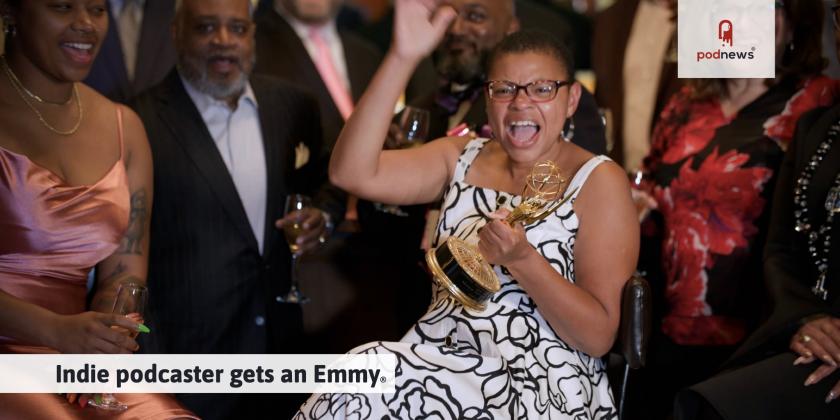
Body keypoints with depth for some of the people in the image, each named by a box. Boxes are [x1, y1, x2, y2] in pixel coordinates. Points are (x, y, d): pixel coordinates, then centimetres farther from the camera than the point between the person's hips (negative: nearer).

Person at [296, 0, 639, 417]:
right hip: (436, 355, 4)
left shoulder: (599, 182, -3)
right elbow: (352, 173, -7)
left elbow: (598, 337, -7)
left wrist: (521, 259, -22)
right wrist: (403, 56, -16)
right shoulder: (461, 158, 11)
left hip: (539, 384, -4)